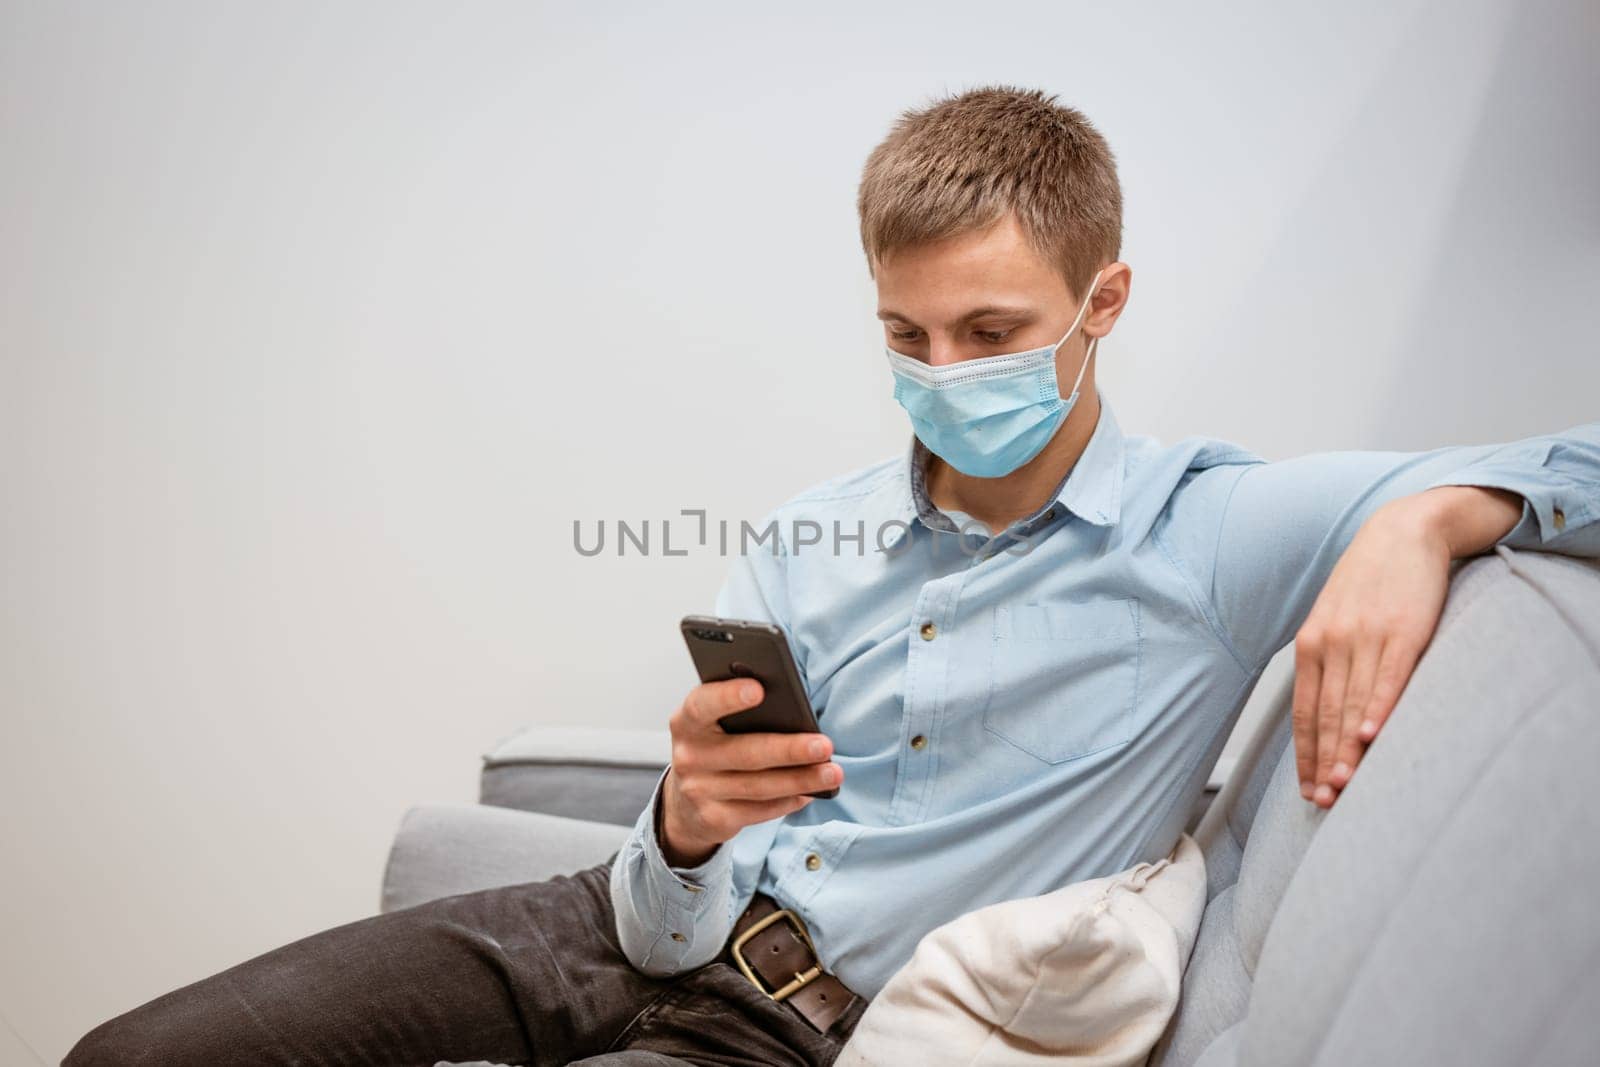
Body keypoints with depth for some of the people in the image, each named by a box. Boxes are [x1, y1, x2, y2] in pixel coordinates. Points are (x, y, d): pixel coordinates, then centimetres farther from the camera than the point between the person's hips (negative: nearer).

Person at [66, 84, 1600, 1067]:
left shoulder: (1215, 533, -4)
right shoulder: (803, 544, 8)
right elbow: (664, 925, 4)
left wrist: (1425, 518, -24)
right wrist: (684, 831, -21)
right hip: (640, 941, 5)